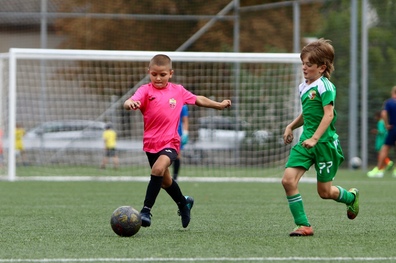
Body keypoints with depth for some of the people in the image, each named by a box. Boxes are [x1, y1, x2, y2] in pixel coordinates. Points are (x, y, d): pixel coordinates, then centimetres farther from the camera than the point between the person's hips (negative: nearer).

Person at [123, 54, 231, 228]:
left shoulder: (178, 91, 3)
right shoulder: (146, 90, -5)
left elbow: (198, 100, 20)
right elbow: (130, 102, -24)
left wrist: (219, 105, 27)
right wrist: (130, 103, -48)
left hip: (170, 142, -2)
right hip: (151, 142, 2)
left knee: (158, 169, -29)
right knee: (165, 181, 20)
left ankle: (146, 210, -27)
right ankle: (184, 203, 48)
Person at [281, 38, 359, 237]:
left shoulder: (324, 86, -13)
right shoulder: (303, 87, 12)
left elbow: (329, 114, -21)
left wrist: (315, 138, -28)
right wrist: (291, 126, 16)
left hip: (325, 142, -7)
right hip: (306, 141, 7)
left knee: (324, 192, 3)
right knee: (288, 179, -12)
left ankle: (351, 196, 37)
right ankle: (303, 225, -6)